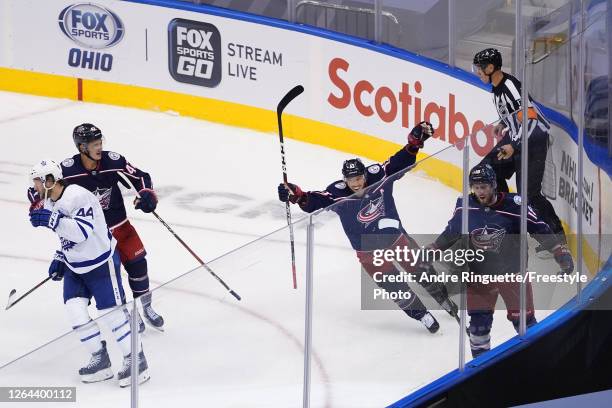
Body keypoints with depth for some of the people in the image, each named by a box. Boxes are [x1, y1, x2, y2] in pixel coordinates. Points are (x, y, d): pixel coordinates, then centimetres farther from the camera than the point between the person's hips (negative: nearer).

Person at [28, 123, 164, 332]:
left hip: (119, 225, 3)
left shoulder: (114, 161, -15)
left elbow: (140, 177, -1)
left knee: (137, 263, 5)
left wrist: (147, 195, -18)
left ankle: (146, 307, 28)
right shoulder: (67, 169, -22)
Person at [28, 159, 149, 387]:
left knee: (112, 312, -5)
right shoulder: (49, 202, 5)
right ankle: (100, 359, 9)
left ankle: (137, 361, 8)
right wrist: (60, 258, 11)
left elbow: (82, 231, -36)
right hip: (75, 265, 9)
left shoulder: (78, 196, -25)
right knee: (75, 310, -2)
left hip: (101, 262, -9)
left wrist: (52, 220, -42)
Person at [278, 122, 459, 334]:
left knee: (422, 270, 16)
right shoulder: (339, 194, -24)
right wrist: (298, 196, -54)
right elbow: (315, 202, -35)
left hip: (396, 237, 3)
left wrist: (415, 141, -24)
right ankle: (421, 314, 19)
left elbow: (400, 162, -11)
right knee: (395, 287, -2)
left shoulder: (377, 176, -17)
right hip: (369, 251, -2)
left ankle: (444, 300, 41)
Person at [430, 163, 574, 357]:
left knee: (523, 319, 4)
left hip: (512, 273, -2)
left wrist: (561, 252, -15)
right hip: (480, 274, 2)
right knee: (479, 321, 2)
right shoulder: (465, 207, -10)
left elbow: (540, 229, -12)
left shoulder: (513, 205, -20)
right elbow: (451, 233, 8)